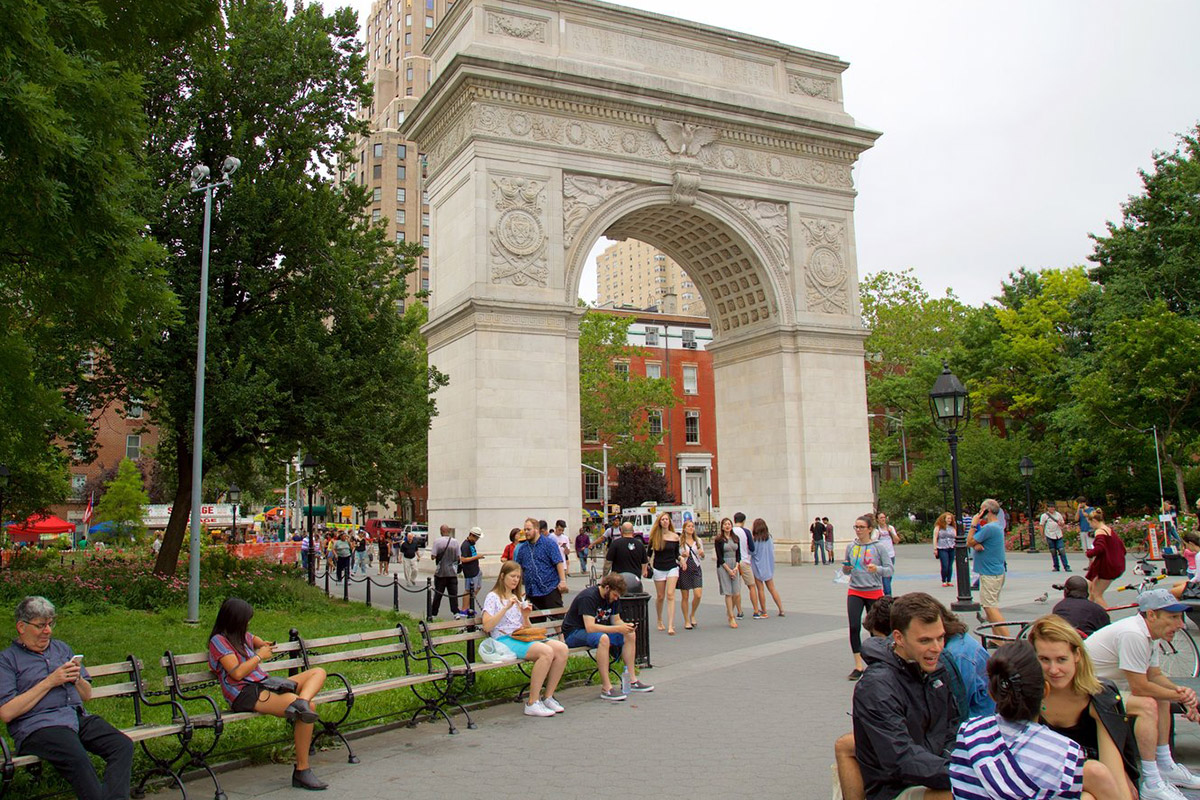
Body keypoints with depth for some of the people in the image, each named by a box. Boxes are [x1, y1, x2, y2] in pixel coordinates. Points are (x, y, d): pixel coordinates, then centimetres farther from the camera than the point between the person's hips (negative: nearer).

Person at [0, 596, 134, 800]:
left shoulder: (62, 648, 26)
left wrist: (77, 678, 4)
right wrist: (50, 681, -6)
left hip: (79, 717, 5)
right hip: (37, 725, -5)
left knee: (123, 745, -24)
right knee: (76, 757, -37)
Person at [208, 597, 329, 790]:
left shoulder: (243, 636, 21)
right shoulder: (218, 641, -4)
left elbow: (253, 639, 45)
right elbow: (236, 673, -15)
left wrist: (263, 644, 23)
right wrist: (259, 656, -3)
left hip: (265, 685, 10)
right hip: (246, 694, -10)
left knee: (318, 672, -4)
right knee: (309, 708, -27)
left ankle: (300, 702, -38)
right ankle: (302, 771, -22)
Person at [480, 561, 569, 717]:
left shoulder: (519, 598, 24)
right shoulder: (493, 597, 3)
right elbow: (487, 627, -11)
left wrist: (525, 616, 1)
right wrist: (506, 607, -15)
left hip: (523, 638, 7)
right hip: (504, 640, -7)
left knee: (562, 649, -19)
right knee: (546, 651, -32)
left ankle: (548, 697, -11)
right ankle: (532, 703, -26)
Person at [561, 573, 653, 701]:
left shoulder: (613, 598, 2)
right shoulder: (588, 597, -26)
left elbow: (616, 620, 9)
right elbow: (590, 627, -34)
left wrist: (625, 626, -15)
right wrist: (618, 629, -33)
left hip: (598, 630, 9)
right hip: (574, 633, -9)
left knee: (630, 635, -2)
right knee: (603, 638, -37)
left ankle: (632, 681, 4)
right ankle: (606, 688, -33)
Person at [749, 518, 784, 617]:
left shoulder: (755, 538, -15)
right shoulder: (769, 537, 0)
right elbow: (773, 549, 7)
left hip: (758, 566, -5)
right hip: (768, 566, 5)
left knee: (761, 590, 3)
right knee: (772, 589, 13)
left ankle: (764, 612, 5)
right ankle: (781, 610, 11)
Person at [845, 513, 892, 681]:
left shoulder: (878, 547, -4)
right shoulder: (850, 547, 5)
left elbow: (890, 569, -6)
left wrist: (877, 569, -25)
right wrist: (846, 568, -8)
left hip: (874, 592, -2)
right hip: (855, 591, 2)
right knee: (854, 627, -12)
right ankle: (858, 665, -5)